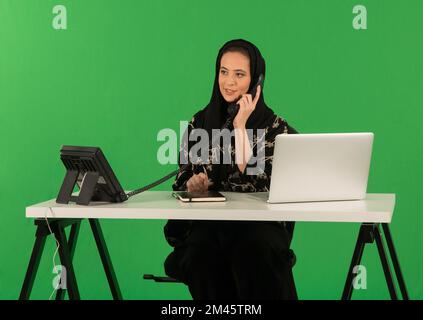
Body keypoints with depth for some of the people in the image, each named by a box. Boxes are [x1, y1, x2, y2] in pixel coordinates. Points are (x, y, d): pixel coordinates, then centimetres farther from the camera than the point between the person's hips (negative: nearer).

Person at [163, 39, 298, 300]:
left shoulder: (275, 127, 0)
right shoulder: (200, 123, 9)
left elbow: (256, 184, -13)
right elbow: (182, 181, 10)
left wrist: (240, 127, -13)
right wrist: (192, 184, -14)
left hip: (259, 222, -2)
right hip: (207, 222, 2)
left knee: (256, 247, -35)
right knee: (203, 249, -31)